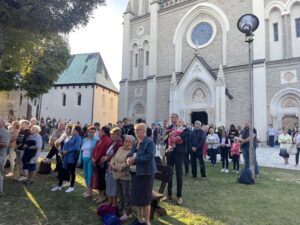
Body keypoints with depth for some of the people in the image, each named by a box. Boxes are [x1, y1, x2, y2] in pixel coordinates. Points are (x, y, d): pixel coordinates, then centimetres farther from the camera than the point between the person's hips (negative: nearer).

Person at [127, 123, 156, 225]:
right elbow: (132, 155, 13)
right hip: (136, 173, 7)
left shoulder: (149, 142, -13)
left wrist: (135, 159, -22)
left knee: (145, 198, 3)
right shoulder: (136, 143, 10)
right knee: (136, 197, 14)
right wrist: (130, 159, -10)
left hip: (146, 173, -7)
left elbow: (150, 156, -24)